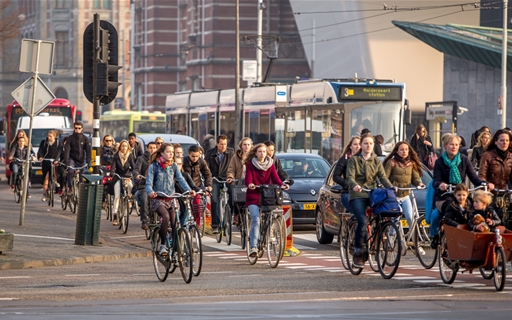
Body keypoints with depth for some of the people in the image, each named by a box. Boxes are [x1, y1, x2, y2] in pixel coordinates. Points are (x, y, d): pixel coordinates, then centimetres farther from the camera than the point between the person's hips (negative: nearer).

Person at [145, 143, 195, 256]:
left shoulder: (174, 166, 9)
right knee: (166, 217, -31)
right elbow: (148, 183, -8)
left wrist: (189, 190, -18)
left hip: (170, 199, 4)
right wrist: (150, 192, -31)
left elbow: (181, 180, 0)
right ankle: (162, 246, -24)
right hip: (157, 199, -4)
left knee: (174, 223, -9)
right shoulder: (154, 166, -2)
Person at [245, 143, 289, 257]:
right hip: (253, 197, -4)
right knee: (256, 220, -20)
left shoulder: (270, 164, 10)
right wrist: (250, 184, -34)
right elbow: (248, 179, -10)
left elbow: (275, 178, -1)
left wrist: (282, 185, -21)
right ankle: (253, 246, -24)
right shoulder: (250, 165, 1)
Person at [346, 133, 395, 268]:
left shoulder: (376, 161, 15)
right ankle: (357, 254, -15)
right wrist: (355, 185, -31)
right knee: (362, 221, -25)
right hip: (357, 196, -4)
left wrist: (391, 187, -14)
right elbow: (350, 177, -8)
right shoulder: (354, 160, 4)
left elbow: (382, 177, 6)